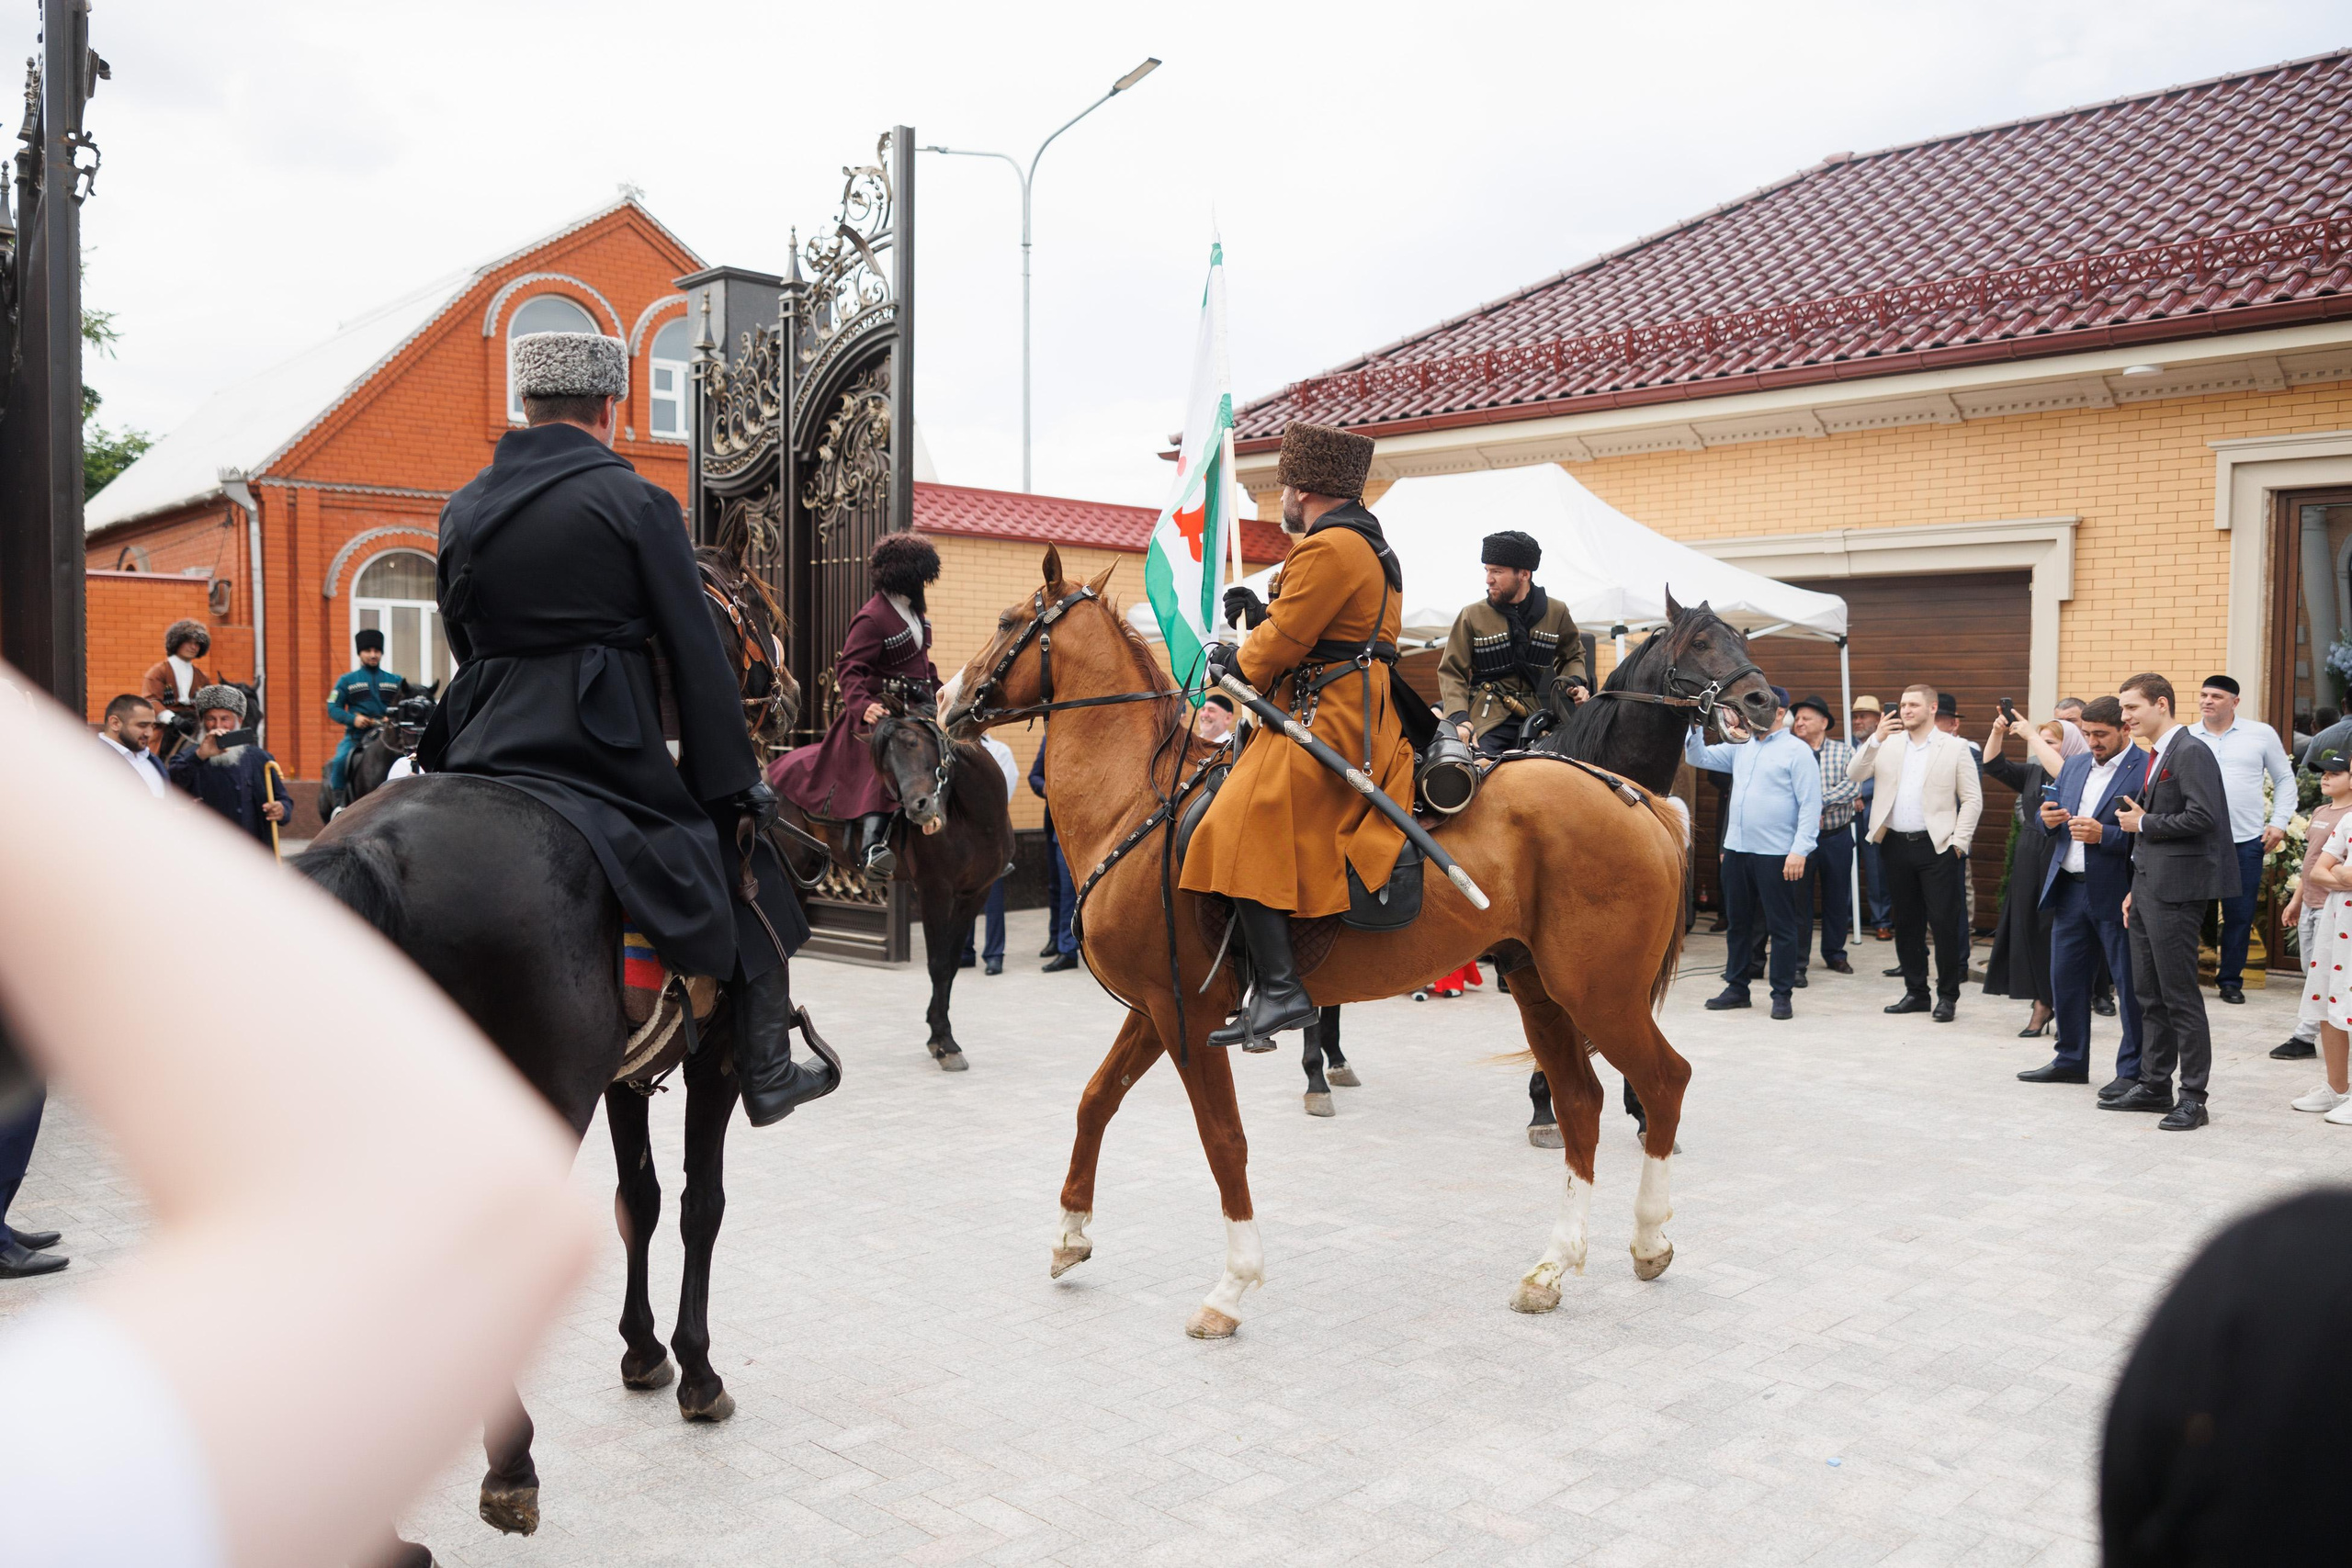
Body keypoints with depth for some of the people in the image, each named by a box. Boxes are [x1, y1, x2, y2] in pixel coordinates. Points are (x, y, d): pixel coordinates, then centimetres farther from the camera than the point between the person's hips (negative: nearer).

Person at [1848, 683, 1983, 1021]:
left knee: (1944, 923, -3)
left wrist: (1958, 842, -7)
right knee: (1906, 924, 10)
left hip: (1936, 846, -4)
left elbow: (1973, 800, 0)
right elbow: (1855, 775, -2)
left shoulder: (1955, 747, 1)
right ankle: (1915, 992, 21)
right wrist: (1875, 739, -13)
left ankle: (1948, 996, 7)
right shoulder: (1888, 745, 10)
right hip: (1896, 845, 4)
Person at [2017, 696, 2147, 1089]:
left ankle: (2133, 1071, 12)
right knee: (2066, 978, 14)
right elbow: (2043, 821, 16)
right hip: (2069, 890, 7)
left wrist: (2103, 835, -26)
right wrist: (2046, 818, -6)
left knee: (2131, 984, 3)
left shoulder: (2146, 771, -11)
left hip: (2118, 894, -7)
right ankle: (2071, 1061, 27)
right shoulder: (2074, 766, 13)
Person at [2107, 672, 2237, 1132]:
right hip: (2149, 888, 10)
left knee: (2180, 996, -4)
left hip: (2175, 893, -10)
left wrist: (2143, 823, -11)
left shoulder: (2191, 753, -12)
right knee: (2150, 994, 14)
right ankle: (2155, 1085, 23)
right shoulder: (2155, 757, 17)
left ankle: (2193, 1098, 3)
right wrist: (2137, 889, 17)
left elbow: (2202, 817, -23)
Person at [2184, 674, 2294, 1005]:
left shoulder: (2261, 734, 3)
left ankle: (2230, 981, 18)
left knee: (2240, 916, 5)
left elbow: (2284, 779, 10)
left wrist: (2279, 822, 1)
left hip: (2246, 841, 0)